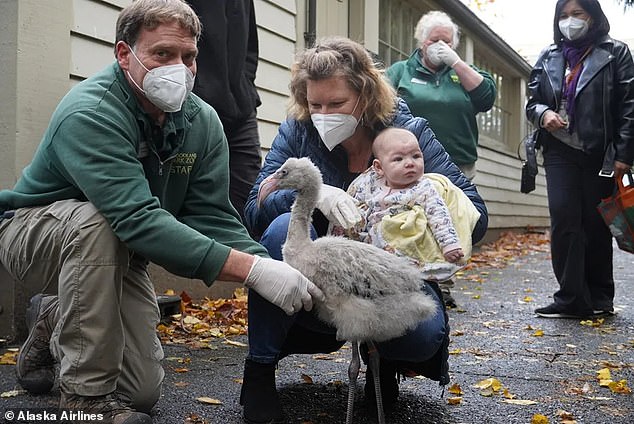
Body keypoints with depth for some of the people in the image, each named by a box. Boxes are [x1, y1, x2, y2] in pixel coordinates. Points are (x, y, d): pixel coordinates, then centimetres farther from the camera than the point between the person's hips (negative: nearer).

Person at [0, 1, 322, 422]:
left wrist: (270, 266, -35)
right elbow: (139, 221, -44)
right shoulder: (89, 114, -32)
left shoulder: (202, 122, -10)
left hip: (117, 256, 6)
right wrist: (253, 269, -50)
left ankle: (53, 319, 27)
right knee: (96, 222, -39)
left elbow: (212, 218, -15)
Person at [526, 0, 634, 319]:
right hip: (560, 151, 2)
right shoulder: (548, 57, 14)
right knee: (563, 218, -10)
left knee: (596, 223, 3)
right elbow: (532, 101, 17)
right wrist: (543, 114, -8)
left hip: (600, 154, -2)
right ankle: (572, 298, -6)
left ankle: (599, 298, 16)